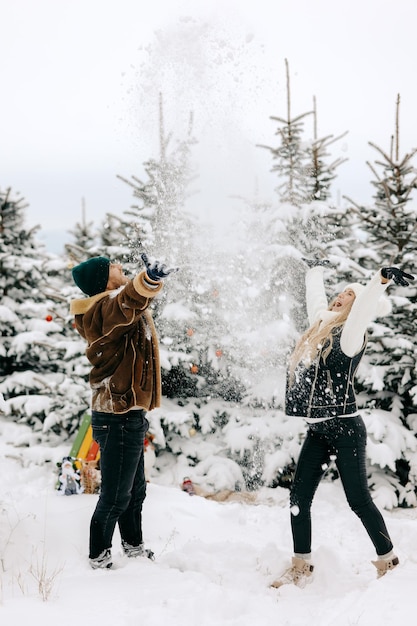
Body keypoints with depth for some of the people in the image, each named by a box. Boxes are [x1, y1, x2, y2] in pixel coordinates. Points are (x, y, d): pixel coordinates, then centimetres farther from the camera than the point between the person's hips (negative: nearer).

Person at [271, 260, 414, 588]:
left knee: (359, 500, -4)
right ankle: (301, 568, 14)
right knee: (298, 499, 5)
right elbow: (315, 298, 31)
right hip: (317, 431, 8)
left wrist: (381, 278, -46)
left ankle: (388, 559, 13)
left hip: (345, 429, -8)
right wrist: (316, 270, 47)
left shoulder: (351, 334, -10)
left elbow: (365, 304, -29)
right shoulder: (322, 325, 12)